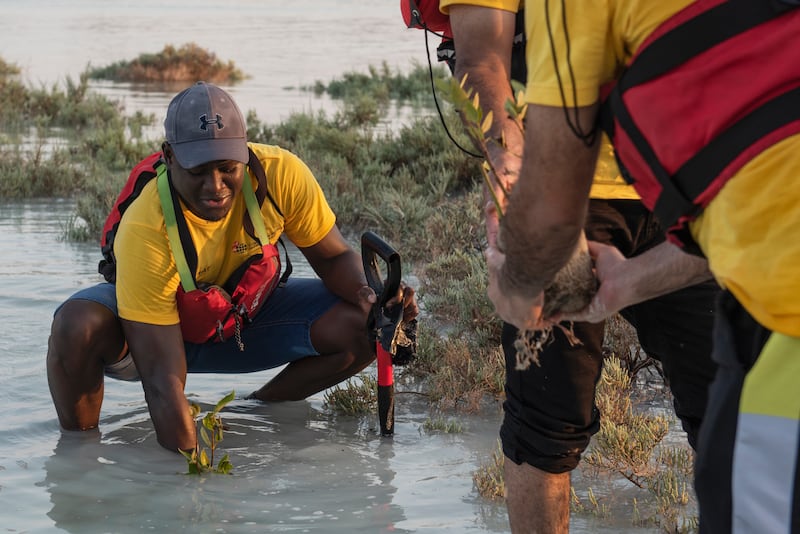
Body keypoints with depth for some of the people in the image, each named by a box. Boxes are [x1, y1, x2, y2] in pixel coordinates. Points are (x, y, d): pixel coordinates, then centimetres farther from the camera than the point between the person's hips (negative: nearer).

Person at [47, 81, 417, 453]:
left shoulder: (281, 175, -27)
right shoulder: (145, 231, -36)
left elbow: (335, 258, -10)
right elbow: (163, 379, -38)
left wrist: (368, 295, -33)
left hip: (244, 320, 4)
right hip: (150, 327, -4)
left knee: (365, 325, -20)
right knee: (79, 326, -38)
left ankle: (258, 409, 2)